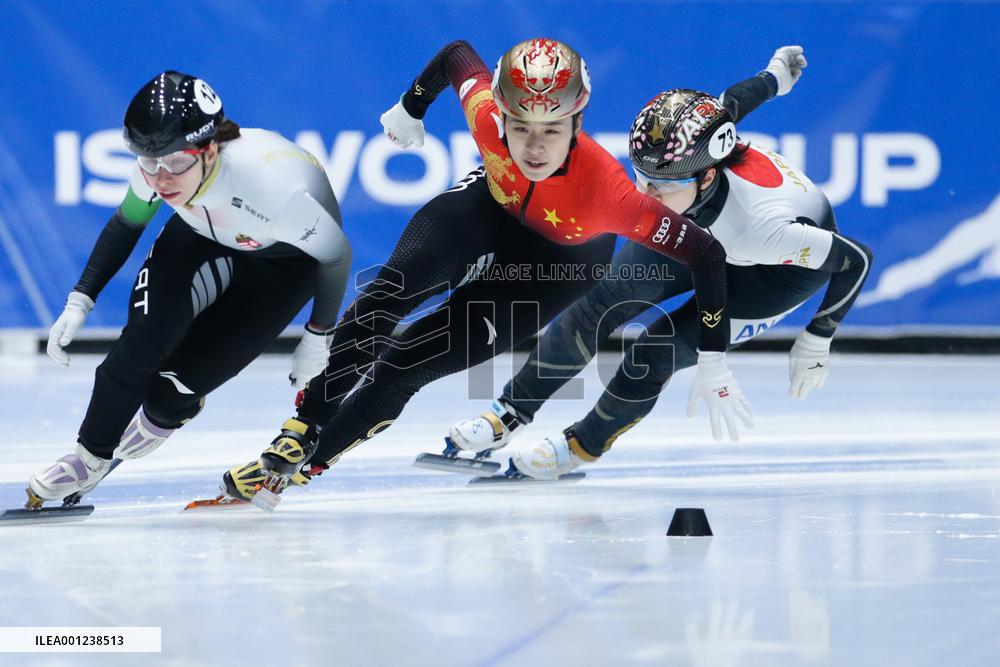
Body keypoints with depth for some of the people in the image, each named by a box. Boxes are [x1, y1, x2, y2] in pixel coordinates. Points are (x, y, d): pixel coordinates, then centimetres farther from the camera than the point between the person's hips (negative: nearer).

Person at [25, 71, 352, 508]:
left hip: (284, 259, -3)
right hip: (204, 235, 3)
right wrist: (79, 301, -9)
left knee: (187, 375, -14)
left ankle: (162, 416, 23)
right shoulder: (158, 164, -28)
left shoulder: (272, 188, -43)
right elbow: (127, 223, -4)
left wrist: (317, 339, -12)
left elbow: (336, 255, -23)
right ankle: (91, 457, 0)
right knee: (145, 337, -21)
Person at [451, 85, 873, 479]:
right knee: (602, 299, -12)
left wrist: (816, 342, -20)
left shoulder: (764, 225, -45)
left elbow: (856, 260, -30)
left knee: (658, 351, -14)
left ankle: (586, 444, 13)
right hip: (700, 231, 5)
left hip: (787, 264, -5)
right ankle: (512, 413, 2)